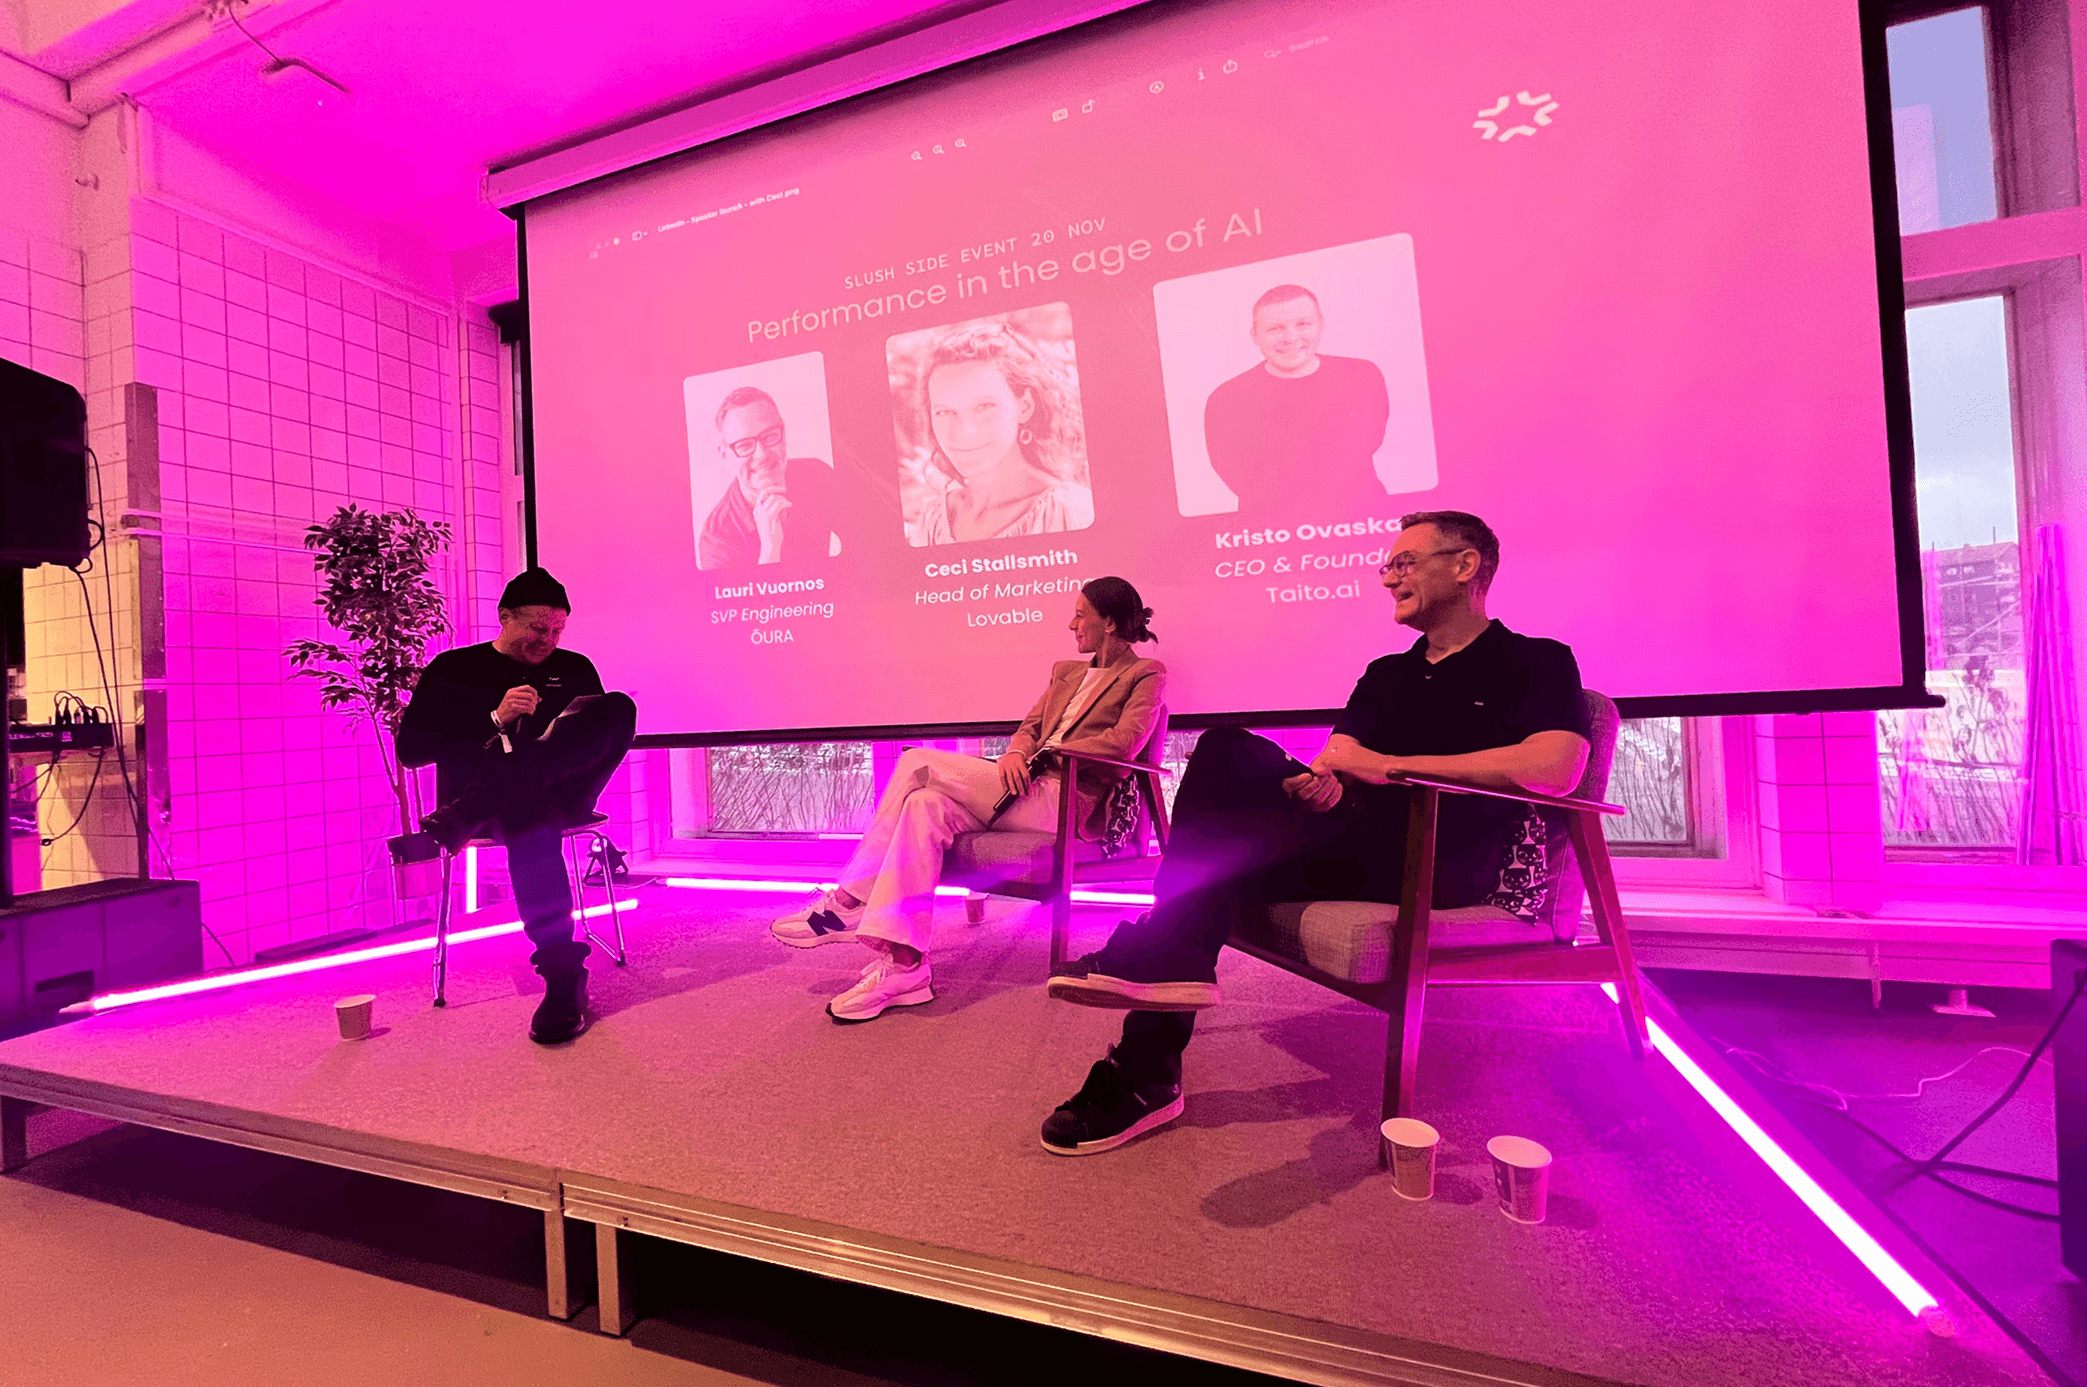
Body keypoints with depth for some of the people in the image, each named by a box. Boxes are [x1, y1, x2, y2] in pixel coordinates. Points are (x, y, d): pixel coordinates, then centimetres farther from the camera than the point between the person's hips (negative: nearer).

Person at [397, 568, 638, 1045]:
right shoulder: (452, 669, 13)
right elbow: (410, 749, 3)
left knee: (619, 706, -28)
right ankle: (563, 977, -43)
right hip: (488, 797, -1)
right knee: (527, 812, -41)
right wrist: (495, 720, -9)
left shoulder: (575, 669, 20)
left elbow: (605, 733, 16)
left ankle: (465, 815, -39)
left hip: (558, 794, 2)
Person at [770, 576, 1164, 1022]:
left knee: (920, 763, -18)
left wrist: (1047, 754, -8)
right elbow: (1031, 726, 20)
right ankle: (905, 964, -23)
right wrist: (1015, 753, -4)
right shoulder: (1067, 672, 29)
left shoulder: (1146, 675, 6)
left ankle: (851, 900, -12)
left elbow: (1124, 742, -11)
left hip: (1064, 801, -7)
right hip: (1027, 789, 7)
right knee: (927, 805, -21)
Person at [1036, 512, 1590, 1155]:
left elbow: (1554, 769, -14)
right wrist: (1323, 780, -16)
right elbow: (1338, 762, 11)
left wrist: (1388, 764, -15)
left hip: (1455, 861, -6)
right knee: (1227, 749, -20)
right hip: (1359, 846, 6)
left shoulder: (1538, 663, 6)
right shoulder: (1385, 674, 25)